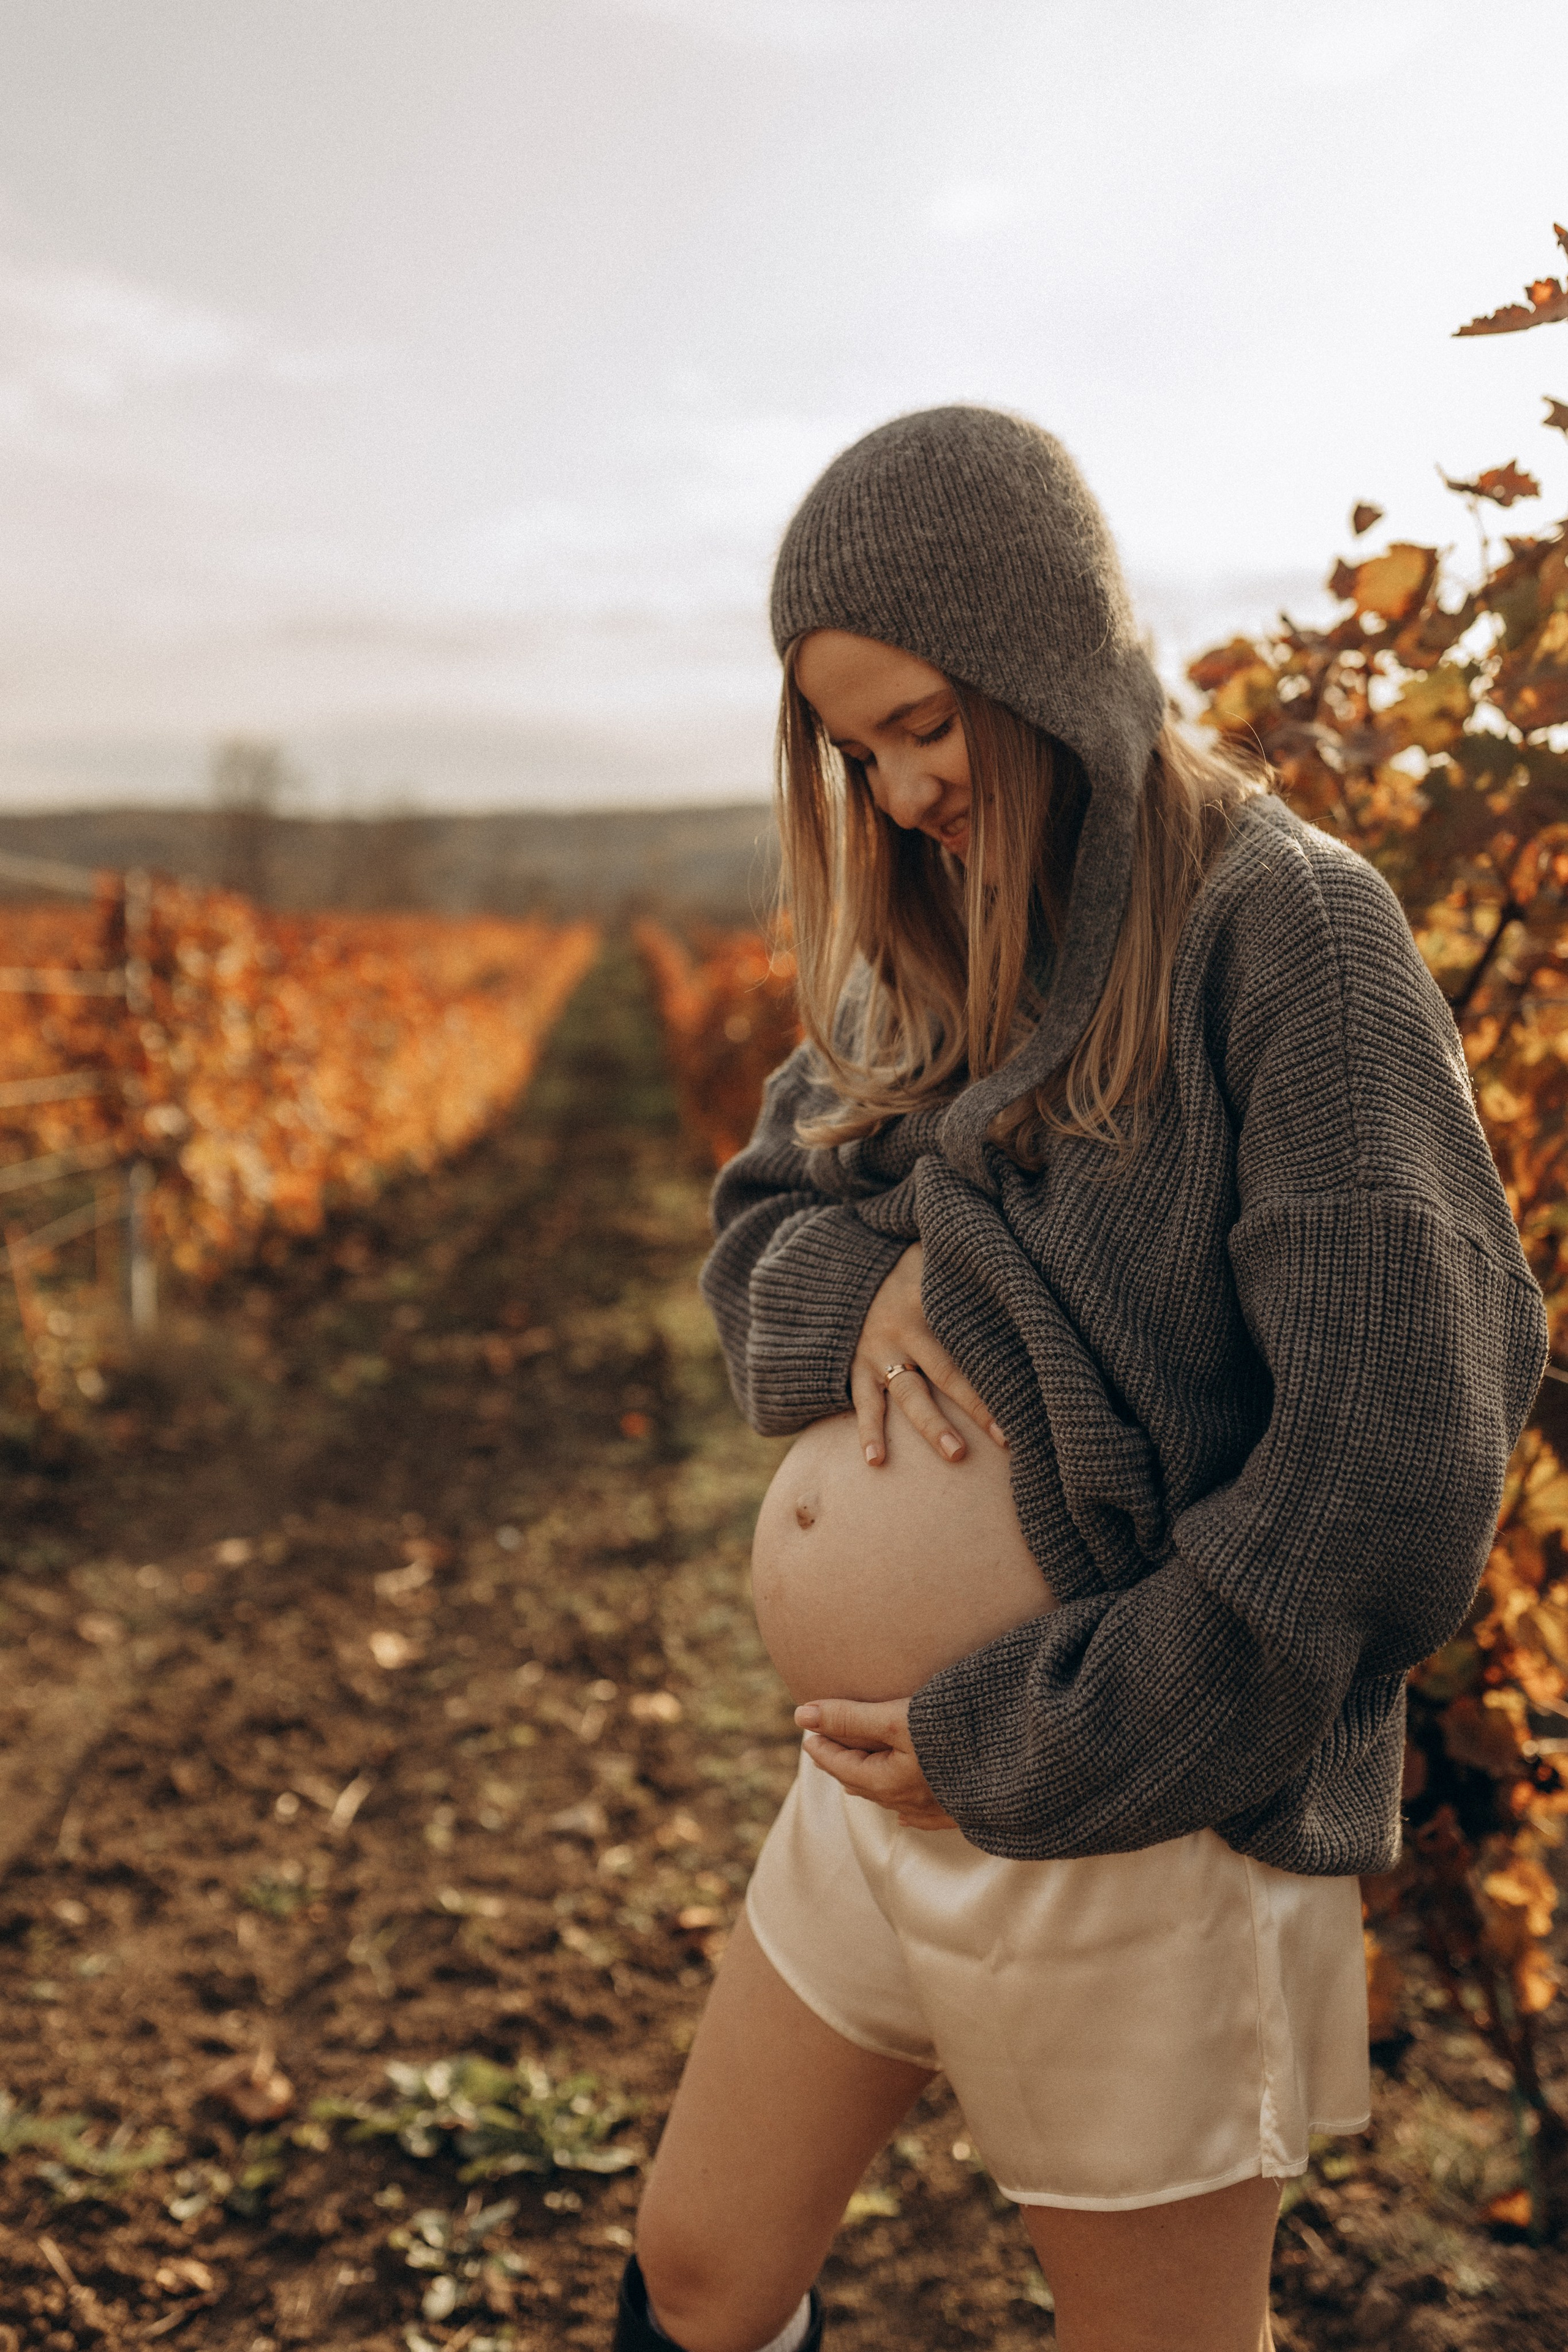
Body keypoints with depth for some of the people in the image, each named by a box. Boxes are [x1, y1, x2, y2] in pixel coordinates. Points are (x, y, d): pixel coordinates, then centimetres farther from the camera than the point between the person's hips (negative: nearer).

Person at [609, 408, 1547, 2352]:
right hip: (871, 1794, 7)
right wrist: (856, 1283, -12)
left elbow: (1392, 1475, -23)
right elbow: (752, 1229, 12)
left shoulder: (1284, 924, -17)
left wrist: (1019, 1746, -18)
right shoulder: (930, 941, 6)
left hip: (1131, 1829, -6)